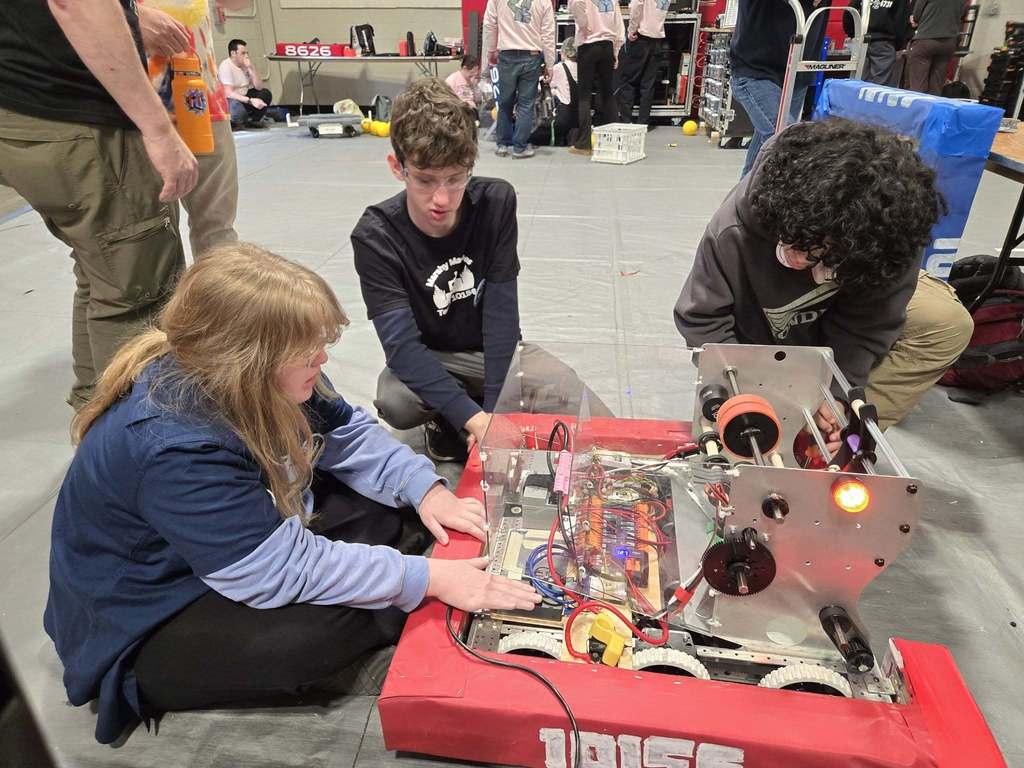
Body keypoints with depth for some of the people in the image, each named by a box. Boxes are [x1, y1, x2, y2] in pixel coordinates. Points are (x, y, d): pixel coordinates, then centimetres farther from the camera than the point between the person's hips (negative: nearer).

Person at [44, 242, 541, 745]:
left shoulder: (249, 378, -14)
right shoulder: (173, 447, -38)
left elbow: (347, 431, -1)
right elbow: (285, 570, -35)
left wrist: (424, 488, -13)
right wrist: (428, 578, -33)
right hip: (142, 629, -7)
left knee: (380, 503, -2)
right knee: (317, 631, -31)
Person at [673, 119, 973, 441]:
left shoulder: (890, 239, -32)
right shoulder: (733, 232, -37)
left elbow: (863, 326, -21)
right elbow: (701, 319, -27)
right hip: (760, 341, -2)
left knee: (949, 324, -19)